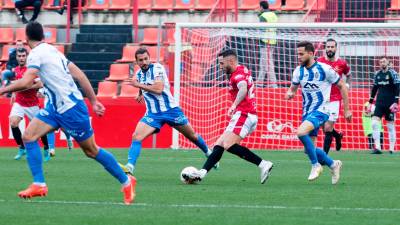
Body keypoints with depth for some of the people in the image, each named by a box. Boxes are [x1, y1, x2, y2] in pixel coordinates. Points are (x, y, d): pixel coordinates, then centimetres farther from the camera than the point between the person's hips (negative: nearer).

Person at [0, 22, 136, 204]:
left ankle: (126, 181, 15)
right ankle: (39, 185, -4)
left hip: (70, 107, -9)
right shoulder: (52, 50, 13)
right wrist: (94, 101, 14)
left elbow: (25, 82, -26)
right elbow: (79, 75, 11)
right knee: (28, 136, -2)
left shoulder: (37, 53, -13)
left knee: (91, 151, 2)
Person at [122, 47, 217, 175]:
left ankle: (209, 154, 37)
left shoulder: (157, 68, -12)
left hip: (170, 110, -4)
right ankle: (129, 167, -24)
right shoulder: (139, 74, 7)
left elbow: (158, 89, -27)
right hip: (152, 114, 4)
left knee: (192, 136, 12)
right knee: (136, 136, -19)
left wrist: (139, 85, -24)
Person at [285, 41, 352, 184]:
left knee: (301, 132, -30)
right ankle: (333, 164, 28)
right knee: (310, 148, 4)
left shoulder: (324, 69, -13)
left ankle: (315, 165, -13)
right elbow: (293, 88, 16)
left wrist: (347, 109, -1)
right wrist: (290, 93, -10)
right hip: (307, 112, 7)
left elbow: (342, 86, -2)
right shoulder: (298, 71, 2)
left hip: (321, 110, -7)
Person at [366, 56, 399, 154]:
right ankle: (377, 147, -12)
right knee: (374, 122, -11)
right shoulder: (377, 74, 9)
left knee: (390, 126, 1)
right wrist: (370, 102, 16)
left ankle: (391, 149, 9)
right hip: (379, 102, 4)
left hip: (390, 104, -4)